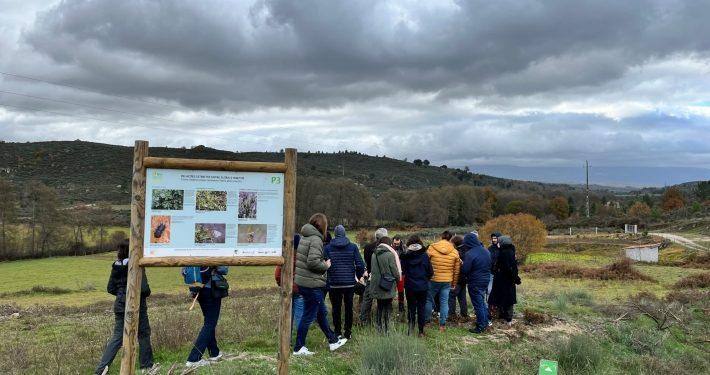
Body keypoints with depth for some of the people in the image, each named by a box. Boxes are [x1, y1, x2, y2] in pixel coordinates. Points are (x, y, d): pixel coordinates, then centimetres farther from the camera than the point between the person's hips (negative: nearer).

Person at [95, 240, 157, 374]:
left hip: (120, 305, 5)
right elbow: (144, 289, -22)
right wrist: (147, 293, 0)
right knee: (143, 334, 12)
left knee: (117, 336, 11)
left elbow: (110, 288, 7)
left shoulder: (116, 266, 1)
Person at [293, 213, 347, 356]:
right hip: (311, 284, -10)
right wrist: (326, 266, -9)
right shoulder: (316, 239, -17)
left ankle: (333, 341, 32)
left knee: (322, 312, 20)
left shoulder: (304, 237, 11)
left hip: (302, 281, 10)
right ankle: (298, 348, 14)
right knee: (308, 316, 3)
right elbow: (313, 262, -27)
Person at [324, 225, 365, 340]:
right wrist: (358, 276, 11)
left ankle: (338, 332, 14)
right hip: (350, 283, 1)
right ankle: (348, 332, 14)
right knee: (349, 308, 11)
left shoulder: (328, 248, -3)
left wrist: (327, 277, 8)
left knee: (336, 308, 11)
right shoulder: (353, 247, -2)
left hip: (334, 283, 0)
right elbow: (360, 265, -6)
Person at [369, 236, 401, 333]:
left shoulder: (374, 255, 2)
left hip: (376, 287, 5)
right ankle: (386, 328, 4)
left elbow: (373, 270, 10)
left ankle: (379, 328, 20)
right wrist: (398, 278, 9)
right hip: (388, 287, -5)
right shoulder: (390, 254, -14)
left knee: (380, 307, 15)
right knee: (387, 307, 4)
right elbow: (395, 271, -11)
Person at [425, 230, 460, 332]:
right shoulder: (455, 252, 0)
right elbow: (456, 269, 7)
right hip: (447, 281, 2)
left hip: (433, 279, -2)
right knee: (444, 302, 9)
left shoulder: (431, 248, -8)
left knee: (429, 300, 13)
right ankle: (442, 324, 12)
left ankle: (427, 320, 20)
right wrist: (454, 282, 17)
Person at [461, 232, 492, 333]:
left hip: (475, 283, -8)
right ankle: (485, 322, 33)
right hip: (485, 280, 8)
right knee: (482, 302, 22)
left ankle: (480, 327, 11)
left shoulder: (470, 254, -23)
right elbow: (489, 265, 13)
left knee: (478, 304, 3)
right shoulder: (486, 251, 2)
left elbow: (464, 270, -19)